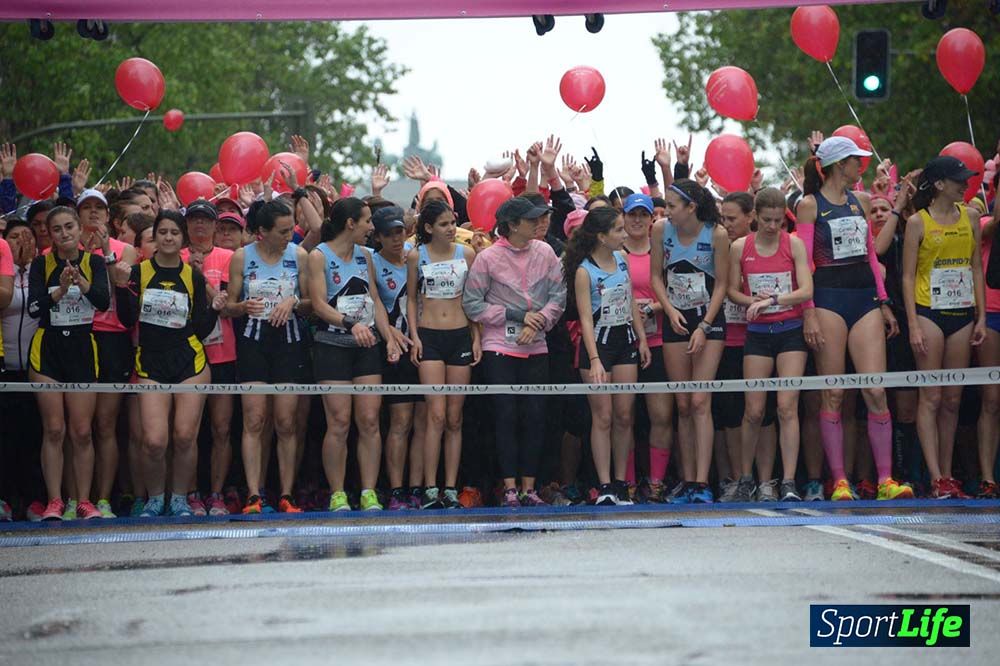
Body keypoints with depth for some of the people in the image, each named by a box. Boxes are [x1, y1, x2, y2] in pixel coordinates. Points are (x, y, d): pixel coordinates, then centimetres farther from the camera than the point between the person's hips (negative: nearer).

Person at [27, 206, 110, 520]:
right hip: (48, 348, 0)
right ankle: (54, 502, -2)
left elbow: (104, 302, -12)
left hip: (82, 348, 0)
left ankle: (84, 502, 4)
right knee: (53, 429, -4)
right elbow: (34, 307, -9)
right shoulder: (42, 264, 2)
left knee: (82, 432, -2)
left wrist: (82, 283, -30)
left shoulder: (94, 263, 3)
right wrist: (59, 291, -26)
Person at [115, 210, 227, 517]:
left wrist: (214, 309, -11)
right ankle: (155, 499, 11)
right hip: (151, 363, -1)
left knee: (185, 436, -5)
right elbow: (127, 319, -3)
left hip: (190, 362, 1)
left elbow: (201, 330, 6)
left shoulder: (193, 277, 7)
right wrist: (121, 285, -15)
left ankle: (180, 500, 14)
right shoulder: (139, 272, 4)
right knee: (154, 440, -11)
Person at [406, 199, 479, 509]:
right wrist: (414, 337, -1)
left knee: (455, 419, 3)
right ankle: (430, 489, -11)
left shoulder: (467, 254, 5)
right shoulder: (416, 256, 1)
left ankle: (451, 489, 6)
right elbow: (412, 299, 8)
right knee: (436, 415, -12)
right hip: (429, 337, -2)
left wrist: (477, 338, 4)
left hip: (460, 336, 2)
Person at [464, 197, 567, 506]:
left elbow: (558, 295, 5)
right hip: (500, 347, -3)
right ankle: (510, 488, 0)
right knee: (507, 416, -4)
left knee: (535, 416, 1)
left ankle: (529, 487, 7)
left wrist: (537, 322, -12)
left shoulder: (545, 253, 4)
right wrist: (518, 316, -10)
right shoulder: (488, 257, -5)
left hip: (536, 348, 3)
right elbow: (472, 303, -7)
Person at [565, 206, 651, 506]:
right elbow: (586, 318, -17)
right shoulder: (584, 271, -14)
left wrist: (642, 340, 13)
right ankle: (604, 487, -2)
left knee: (624, 416, 3)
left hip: (624, 339, 6)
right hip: (598, 342, -6)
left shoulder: (621, 260, 5)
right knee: (602, 416, -4)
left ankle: (621, 484, 8)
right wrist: (594, 360, -23)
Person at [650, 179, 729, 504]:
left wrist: (704, 327, -12)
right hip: (676, 320, 3)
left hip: (709, 320, -3)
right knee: (683, 406, 3)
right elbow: (657, 276, 5)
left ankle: (702, 484, -15)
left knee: (700, 402, -12)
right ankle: (688, 483, 7)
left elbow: (721, 284, -7)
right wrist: (670, 310, -10)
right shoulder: (661, 229, -4)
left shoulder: (716, 234, -13)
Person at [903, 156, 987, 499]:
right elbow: (908, 276, -4)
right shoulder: (918, 222, -3)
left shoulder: (970, 216, 9)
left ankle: (947, 475, 11)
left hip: (962, 313, 4)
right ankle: (937, 480, -9)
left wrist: (981, 317, 7)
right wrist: (913, 325, -10)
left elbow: (977, 268, 12)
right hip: (929, 313, -4)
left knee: (953, 399, 6)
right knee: (931, 397, -6)